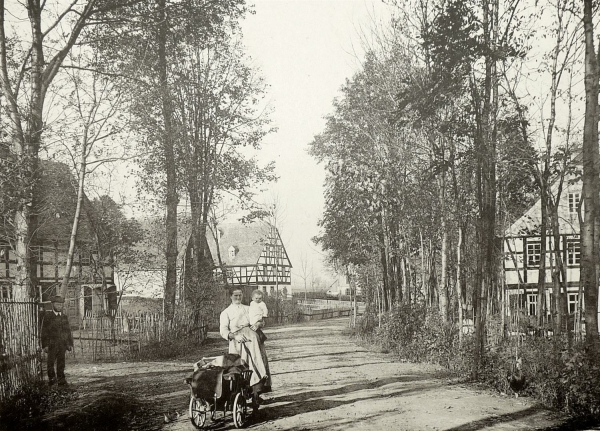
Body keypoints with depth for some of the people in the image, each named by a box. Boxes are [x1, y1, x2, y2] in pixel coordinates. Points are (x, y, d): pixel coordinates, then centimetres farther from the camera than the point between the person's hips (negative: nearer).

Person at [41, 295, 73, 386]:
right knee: (51, 362, 0)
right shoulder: (47, 316, -1)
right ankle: (51, 378, 19)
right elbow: (44, 332, -4)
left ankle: (61, 380, 8)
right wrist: (45, 345, -10)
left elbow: (68, 331, 14)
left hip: (63, 344, 3)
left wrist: (70, 343, 7)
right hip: (52, 344, -3)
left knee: (61, 362, 3)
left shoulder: (65, 317, 12)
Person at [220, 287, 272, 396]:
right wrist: (235, 336, -15)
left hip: (250, 333, 2)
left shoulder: (248, 309, 27)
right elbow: (223, 331, 4)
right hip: (236, 339, -2)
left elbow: (261, 321, 22)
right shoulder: (226, 313, 15)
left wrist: (258, 324, -3)